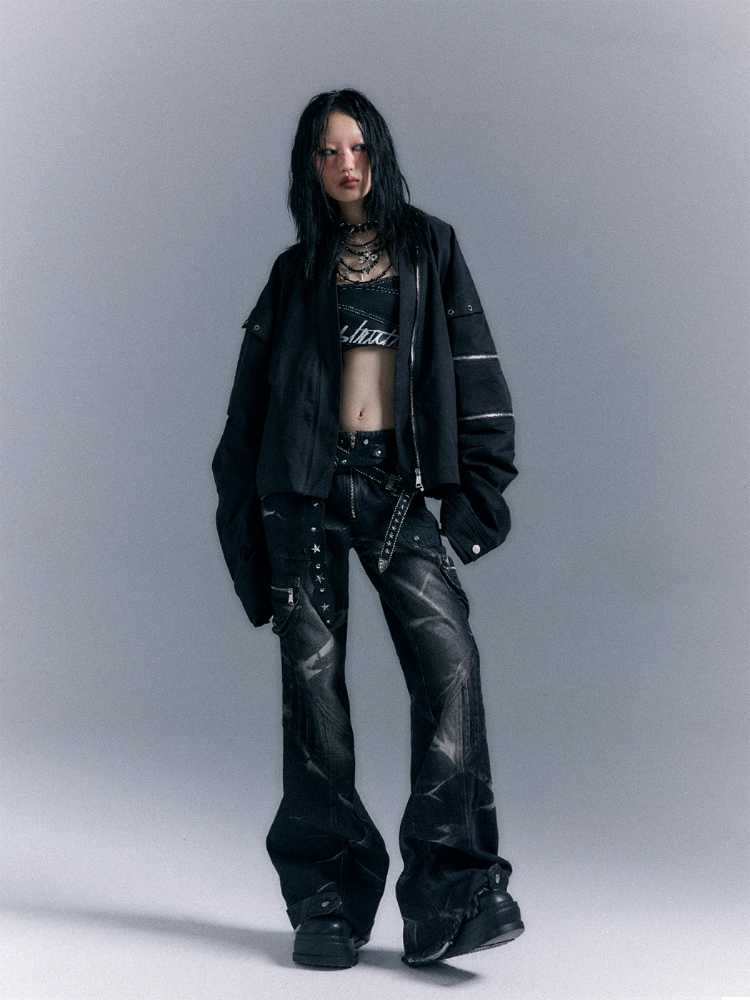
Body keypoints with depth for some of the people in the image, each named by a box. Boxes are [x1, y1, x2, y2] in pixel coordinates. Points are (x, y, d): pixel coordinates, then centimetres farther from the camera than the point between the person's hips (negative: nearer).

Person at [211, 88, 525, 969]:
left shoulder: (429, 247, 12)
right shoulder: (297, 271, 13)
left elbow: (473, 368, 7)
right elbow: (254, 396, 13)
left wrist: (476, 488, -3)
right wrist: (246, 517, 6)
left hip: (398, 486, -1)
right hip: (307, 483, 1)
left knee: (448, 661, -17)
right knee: (313, 681, -3)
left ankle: (449, 893, -16)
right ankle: (328, 897, 3)